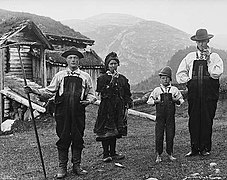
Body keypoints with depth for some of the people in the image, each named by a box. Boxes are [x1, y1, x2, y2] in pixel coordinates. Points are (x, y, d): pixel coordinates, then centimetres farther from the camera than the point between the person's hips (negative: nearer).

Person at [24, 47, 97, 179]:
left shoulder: (85, 76, 10)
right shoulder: (60, 75, 10)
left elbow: (91, 94, 14)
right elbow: (50, 90, 11)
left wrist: (88, 100, -7)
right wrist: (34, 91, -1)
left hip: (78, 112, 0)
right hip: (62, 111, 0)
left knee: (78, 138, 5)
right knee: (63, 138, 3)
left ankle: (77, 165, 19)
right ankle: (62, 167, 13)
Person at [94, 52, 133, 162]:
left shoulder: (122, 78, 12)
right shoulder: (102, 78, -1)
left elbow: (127, 95, 14)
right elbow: (103, 93, -14)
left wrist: (126, 108, 5)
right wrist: (112, 81, -16)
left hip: (119, 109, 4)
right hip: (106, 109, -4)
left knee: (115, 131, 9)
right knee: (106, 131, -4)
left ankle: (113, 153, 18)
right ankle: (106, 154, 3)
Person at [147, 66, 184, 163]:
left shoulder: (174, 90, 8)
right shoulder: (156, 90, 5)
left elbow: (181, 100, 13)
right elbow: (149, 101, 8)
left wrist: (175, 100, -8)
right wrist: (157, 101, -9)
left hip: (170, 115, 1)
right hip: (160, 116, -1)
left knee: (170, 135, 4)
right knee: (159, 135, -1)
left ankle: (170, 154, 17)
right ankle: (158, 155, 9)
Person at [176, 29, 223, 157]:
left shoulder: (215, 57, 6)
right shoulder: (190, 57, 12)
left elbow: (216, 74, -10)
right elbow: (180, 74, 14)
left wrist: (208, 60, -10)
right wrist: (189, 80, 2)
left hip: (209, 95, -2)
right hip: (194, 94, 2)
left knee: (207, 121, 0)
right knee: (193, 121, 1)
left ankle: (205, 148, 12)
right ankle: (194, 149, 9)